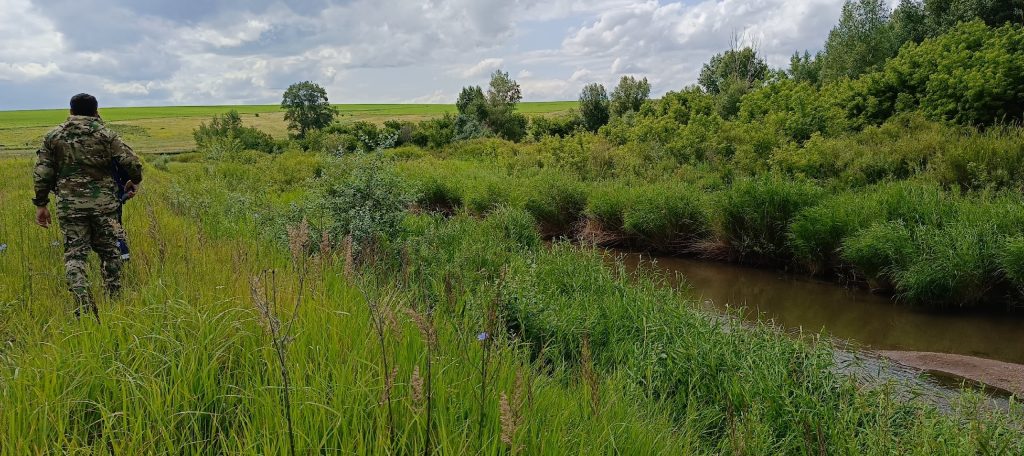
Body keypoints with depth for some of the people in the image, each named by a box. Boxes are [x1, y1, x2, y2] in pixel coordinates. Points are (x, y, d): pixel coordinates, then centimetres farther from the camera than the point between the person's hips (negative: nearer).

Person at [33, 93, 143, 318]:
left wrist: (41, 204, 13)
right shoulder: (106, 135, 0)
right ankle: (114, 301, 16)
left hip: (69, 205, 1)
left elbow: (42, 174, 5)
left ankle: (83, 306, -9)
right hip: (103, 204, -1)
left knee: (74, 255, 5)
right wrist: (135, 182, 13)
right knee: (110, 252, 11)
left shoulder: (53, 137, 7)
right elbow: (133, 163, -7)